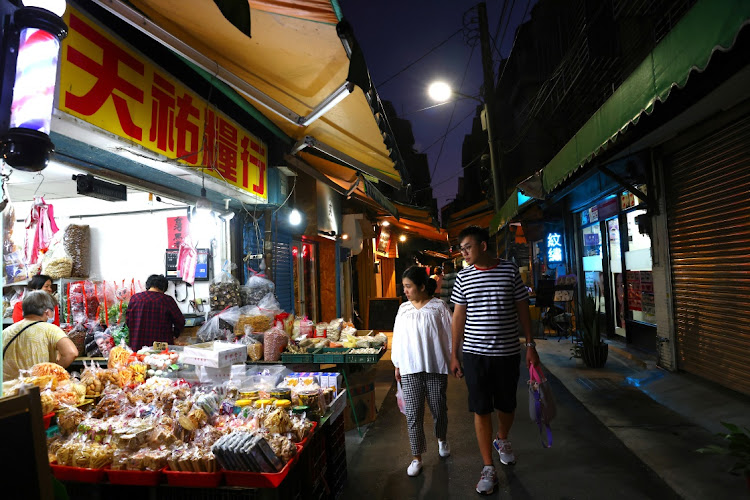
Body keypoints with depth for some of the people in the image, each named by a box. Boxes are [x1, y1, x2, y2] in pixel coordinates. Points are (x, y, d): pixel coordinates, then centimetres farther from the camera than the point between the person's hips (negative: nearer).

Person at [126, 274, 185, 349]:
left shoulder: (134, 298, 4)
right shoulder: (167, 300, -6)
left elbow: (127, 321, 12)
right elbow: (180, 321, -1)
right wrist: (174, 335, 16)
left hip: (138, 346, 3)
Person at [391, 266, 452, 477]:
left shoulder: (438, 307, -4)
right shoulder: (403, 309, 7)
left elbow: (449, 335, 0)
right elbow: (398, 338, 11)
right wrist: (397, 366, 11)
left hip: (435, 367, -2)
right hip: (410, 369, 2)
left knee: (439, 408, 12)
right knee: (413, 413, 1)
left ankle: (442, 439, 42)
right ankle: (417, 458, 14)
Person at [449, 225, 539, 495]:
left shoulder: (510, 270, -3)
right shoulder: (463, 276, 0)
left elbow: (522, 309, 3)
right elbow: (459, 316, 3)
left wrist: (530, 345, 1)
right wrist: (454, 354, 2)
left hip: (508, 352, 0)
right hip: (475, 353, 0)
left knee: (507, 405, 16)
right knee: (481, 409, 3)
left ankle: (501, 440, 47)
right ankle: (488, 468, 19)